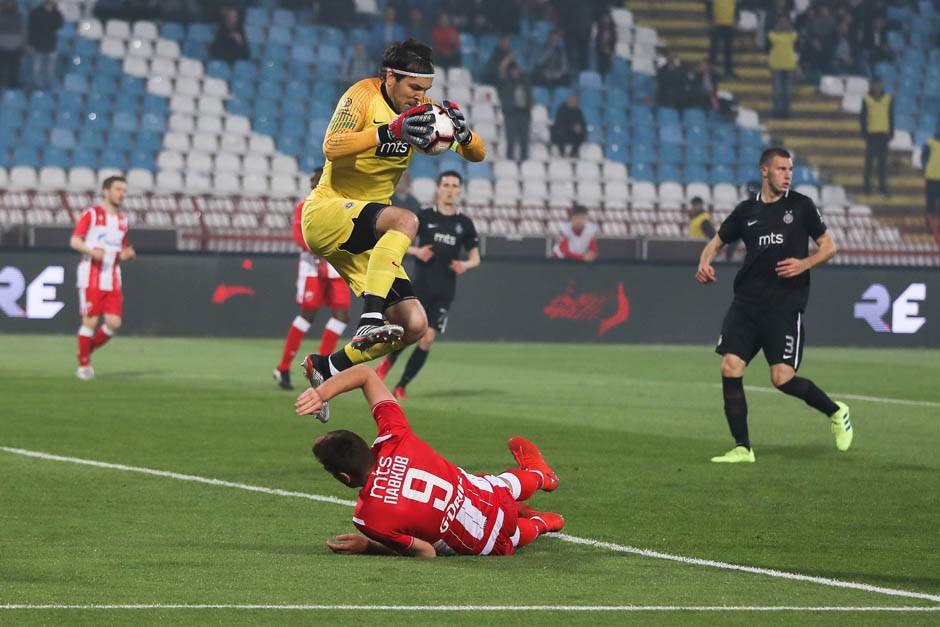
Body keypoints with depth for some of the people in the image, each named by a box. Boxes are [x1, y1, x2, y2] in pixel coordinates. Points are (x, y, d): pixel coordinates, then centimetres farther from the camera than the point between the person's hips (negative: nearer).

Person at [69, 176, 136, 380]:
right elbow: (74, 241, -7)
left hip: (113, 280, 5)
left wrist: (126, 254, 0)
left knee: (114, 322, -5)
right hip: (91, 277, -5)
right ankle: (83, 365, 6)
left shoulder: (122, 220, 17)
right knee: (90, 321, -6)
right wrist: (92, 251, -24)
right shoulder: (91, 214, -1)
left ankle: (87, 351, 16)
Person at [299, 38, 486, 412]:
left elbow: (477, 155, 3)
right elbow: (331, 147, -28)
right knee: (405, 220, -36)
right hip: (325, 213, -7)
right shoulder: (364, 96, -12)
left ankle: (326, 368, 11)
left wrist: (464, 134, -21)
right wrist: (389, 132, -41)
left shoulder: (421, 110, 5)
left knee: (414, 326, -4)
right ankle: (371, 318, -43)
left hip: (364, 236, 7)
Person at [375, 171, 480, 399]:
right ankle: (388, 361, 28)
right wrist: (416, 251, -13)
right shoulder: (424, 217, 2)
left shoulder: (464, 223, 8)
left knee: (427, 339, -9)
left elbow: (475, 257, 12)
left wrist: (465, 265, -10)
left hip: (445, 292, 1)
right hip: (421, 286, -1)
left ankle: (401, 386, 2)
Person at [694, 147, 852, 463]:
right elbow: (716, 241, 19)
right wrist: (704, 263, -2)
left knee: (783, 378, -10)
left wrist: (804, 264, -12)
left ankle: (836, 412, 17)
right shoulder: (746, 211, 10)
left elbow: (829, 247, 7)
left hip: (785, 306, -3)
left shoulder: (801, 206, 3)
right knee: (730, 369, -8)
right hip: (746, 303, 3)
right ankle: (742, 448, 1)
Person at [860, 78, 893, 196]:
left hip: (884, 134, 2)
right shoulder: (866, 99, 1)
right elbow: (862, 116, 3)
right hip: (871, 133, -2)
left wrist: (891, 133, 6)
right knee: (869, 160, -1)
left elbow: (891, 117, 11)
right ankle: (867, 185, 6)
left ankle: (882, 185, 7)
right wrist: (864, 132, -4)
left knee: (883, 161, 3)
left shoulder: (888, 99, 6)